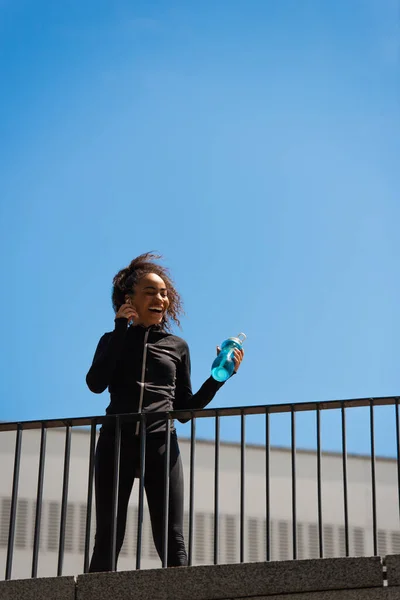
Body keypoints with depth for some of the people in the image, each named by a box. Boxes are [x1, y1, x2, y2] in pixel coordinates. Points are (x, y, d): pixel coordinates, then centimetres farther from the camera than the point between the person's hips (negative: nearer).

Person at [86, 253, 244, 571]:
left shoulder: (177, 346, 16)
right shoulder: (114, 340, 13)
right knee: (107, 539, -4)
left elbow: (184, 408, 16)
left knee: (172, 542, -6)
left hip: (161, 444, 1)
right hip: (116, 441, -1)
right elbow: (96, 383, -8)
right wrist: (121, 328, -6)